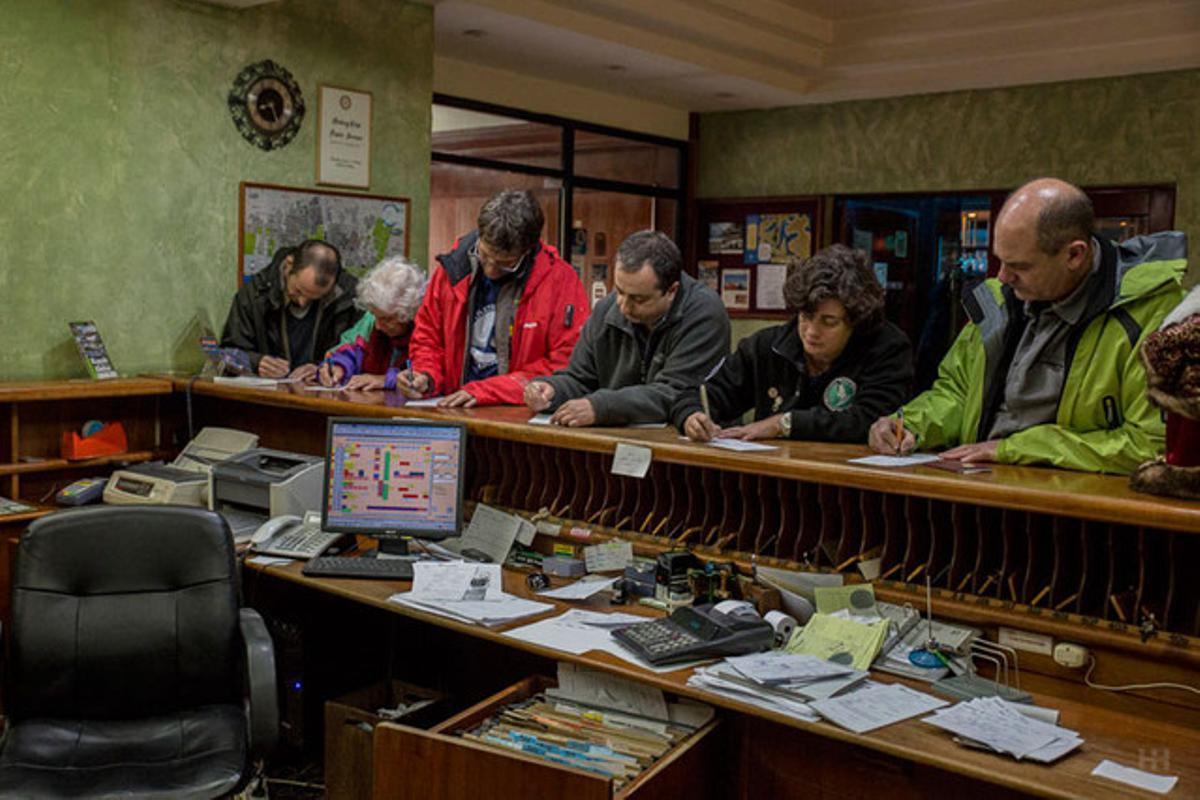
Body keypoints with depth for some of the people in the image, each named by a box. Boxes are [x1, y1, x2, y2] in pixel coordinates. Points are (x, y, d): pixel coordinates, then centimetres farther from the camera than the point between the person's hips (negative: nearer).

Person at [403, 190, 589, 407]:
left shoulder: (561, 281, -9)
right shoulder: (453, 269, 4)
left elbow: (565, 366, -11)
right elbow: (428, 338, 17)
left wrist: (487, 391, -14)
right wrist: (426, 378, -3)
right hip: (454, 414, 3)